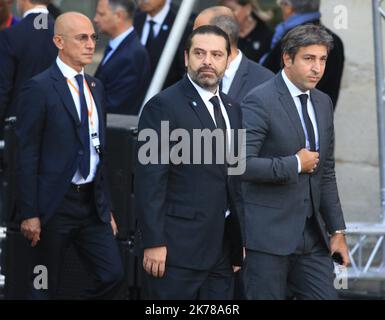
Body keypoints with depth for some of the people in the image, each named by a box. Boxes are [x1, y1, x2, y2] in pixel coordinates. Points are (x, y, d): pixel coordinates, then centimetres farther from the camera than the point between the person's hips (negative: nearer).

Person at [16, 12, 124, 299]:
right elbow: (27, 155, -11)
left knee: (113, 275, -1)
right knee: (47, 288, 4)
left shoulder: (95, 87, 12)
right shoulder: (40, 88, -10)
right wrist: (29, 214, -14)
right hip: (55, 205, -6)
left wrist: (106, 207, 17)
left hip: (93, 203, 6)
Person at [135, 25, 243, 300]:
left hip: (222, 246, 7)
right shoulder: (163, 106, -8)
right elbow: (150, 180, -12)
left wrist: (239, 240, 15)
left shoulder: (232, 109, 15)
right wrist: (153, 243, -17)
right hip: (178, 246, -7)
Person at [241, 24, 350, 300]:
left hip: (312, 235, 7)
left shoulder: (323, 103, 12)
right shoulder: (260, 101, -11)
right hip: (268, 233, -7)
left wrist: (337, 230, 13)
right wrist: (295, 164, -15)